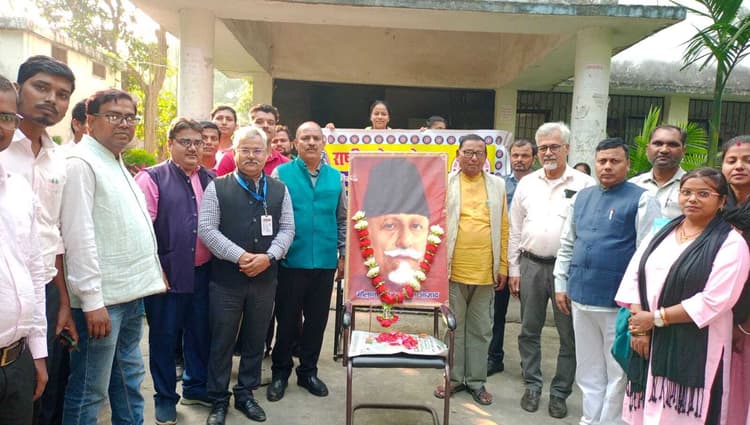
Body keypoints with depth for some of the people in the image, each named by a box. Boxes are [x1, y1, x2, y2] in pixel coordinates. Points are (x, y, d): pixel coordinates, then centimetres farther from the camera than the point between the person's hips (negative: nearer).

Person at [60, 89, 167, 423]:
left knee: (129, 379, 19)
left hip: (130, 292, 9)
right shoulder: (81, 163, -12)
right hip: (101, 298, -9)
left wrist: (152, 273, 16)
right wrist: (92, 300, -20)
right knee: (90, 390, 3)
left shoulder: (117, 163, 15)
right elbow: (79, 236, -18)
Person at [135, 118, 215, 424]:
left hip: (202, 272, 5)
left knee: (200, 332, 15)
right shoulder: (152, 178, -5)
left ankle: (196, 388, 33)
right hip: (167, 273, -4)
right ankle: (165, 398, 25)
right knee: (164, 336, 9)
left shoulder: (210, 179, 10)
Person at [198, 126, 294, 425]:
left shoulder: (279, 190, 7)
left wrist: (268, 257, -13)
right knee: (221, 342, 8)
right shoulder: (217, 187, -1)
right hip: (225, 279, -2)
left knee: (255, 340, 14)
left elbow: (287, 229, 4)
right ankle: (218, 400, 24)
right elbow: (206, 228, -7)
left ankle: (246, 394, 31)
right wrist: (240, 256, -16)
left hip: (265, 279, 3)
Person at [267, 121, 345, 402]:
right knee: (287, 319, 9)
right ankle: (280, 371, 28)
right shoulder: (281, 174, -2)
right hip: (291, 261, -3)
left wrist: (344, 255, 11)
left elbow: (343, 220, 12)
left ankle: (308, 371, 30)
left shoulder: (335, 177, 7)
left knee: (317, 319, 12)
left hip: (325, 262, 3)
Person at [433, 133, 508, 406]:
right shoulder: (445, 182, 1)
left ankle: (476, 380, 24)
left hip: (486, 272, 2)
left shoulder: (497, 185, 8)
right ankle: (454, 378, 24)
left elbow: (504, 228, 8)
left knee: (480, 329, 11)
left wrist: (503, 267, 5)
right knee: (453, 326, 10)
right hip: (452, 270, -1)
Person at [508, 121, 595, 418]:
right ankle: (532, 386, 28)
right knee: (529, 331, 12)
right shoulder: (526, 184, 7)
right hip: (531, 265, 3)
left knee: (569, 335, 8)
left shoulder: (584, 185, -5)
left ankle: (560, 393, 23)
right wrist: (513, 270, 6)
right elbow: (515, 230, 8)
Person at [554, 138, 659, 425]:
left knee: (617, 372, 9)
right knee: (589, 369, 18)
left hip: (618, 302, -5)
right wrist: (561, 284, 12)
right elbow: (567, 245, 15)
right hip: (580, 298, 5)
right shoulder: (582, 197, 10)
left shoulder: (641, 200, -7)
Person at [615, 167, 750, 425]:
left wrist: (656, 318, -14)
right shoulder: (662, 231, 9)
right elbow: (634, 275, 3)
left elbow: (713, 301, -16)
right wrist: (638, 323, -9)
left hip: (694, 348, -5)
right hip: (649, 341, 5)